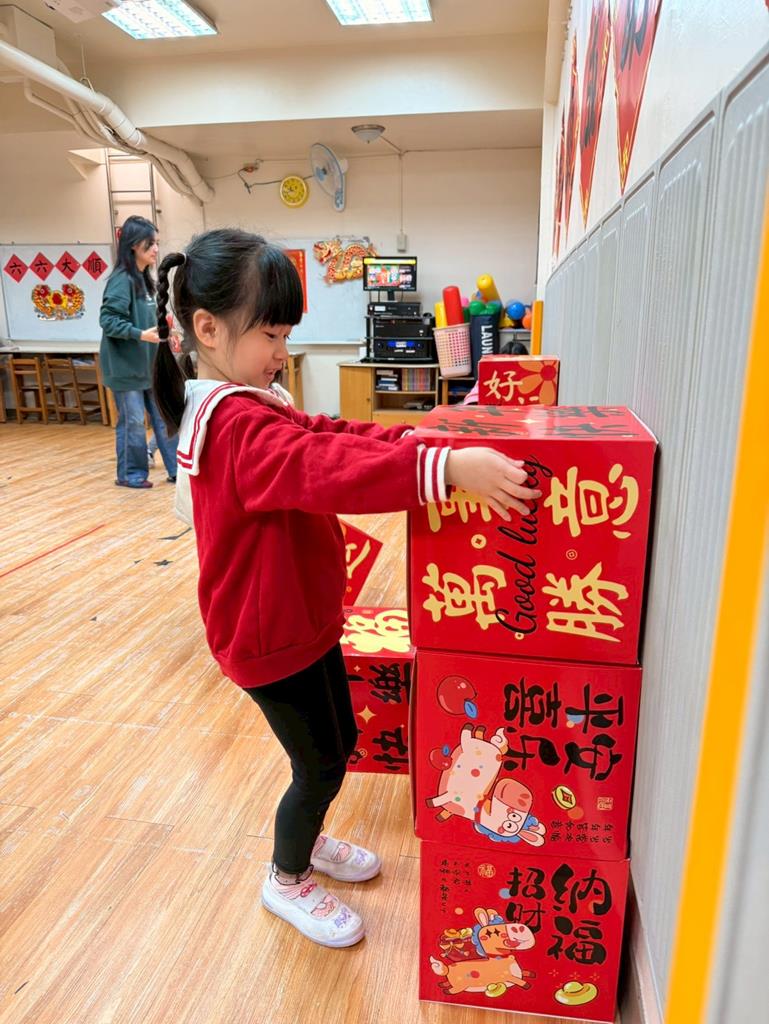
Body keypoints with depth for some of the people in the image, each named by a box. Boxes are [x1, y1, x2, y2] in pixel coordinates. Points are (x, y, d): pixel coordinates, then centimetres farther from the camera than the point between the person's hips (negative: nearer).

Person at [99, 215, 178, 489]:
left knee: (164, 417, 9)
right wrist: (140, 334, -29)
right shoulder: (122, 279, -14)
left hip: (149, 364, 8)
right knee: (133, 422, 0)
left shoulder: (143, 279, 11)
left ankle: (177, 469, 17)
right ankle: (130, 474, 15)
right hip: (126, 366, -8)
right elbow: (108, 319, -22)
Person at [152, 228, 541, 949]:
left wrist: (406, 439, -5)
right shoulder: (237, 426, -27)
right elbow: (323, 468, -43)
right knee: (321, 763, 9)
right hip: (271, 633, -10)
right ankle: (288, 880, 36)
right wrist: (445, 468, -52)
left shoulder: (246, 407, 8)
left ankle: (307, 840, 49)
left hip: (302, 618, 10)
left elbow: (323, 434, 8)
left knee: (336, 742, 23)